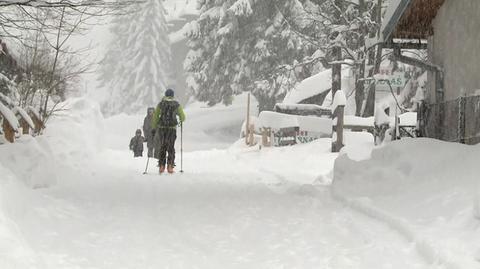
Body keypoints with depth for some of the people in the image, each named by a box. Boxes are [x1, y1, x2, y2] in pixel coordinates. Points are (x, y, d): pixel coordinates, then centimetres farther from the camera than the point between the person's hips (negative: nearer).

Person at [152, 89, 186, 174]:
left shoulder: (160, 104, 4)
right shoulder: (177, 105, 2)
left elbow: (155, 116, 2)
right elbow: (182, 117, 7)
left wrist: (154, 127, 10)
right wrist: (181, 121, 30)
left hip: (161, 128, 1)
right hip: (172, 128, -1)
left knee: (162, 147, 12)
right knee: (171, 148, 7)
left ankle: (161, 166, 7)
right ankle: (170, 166, -3)